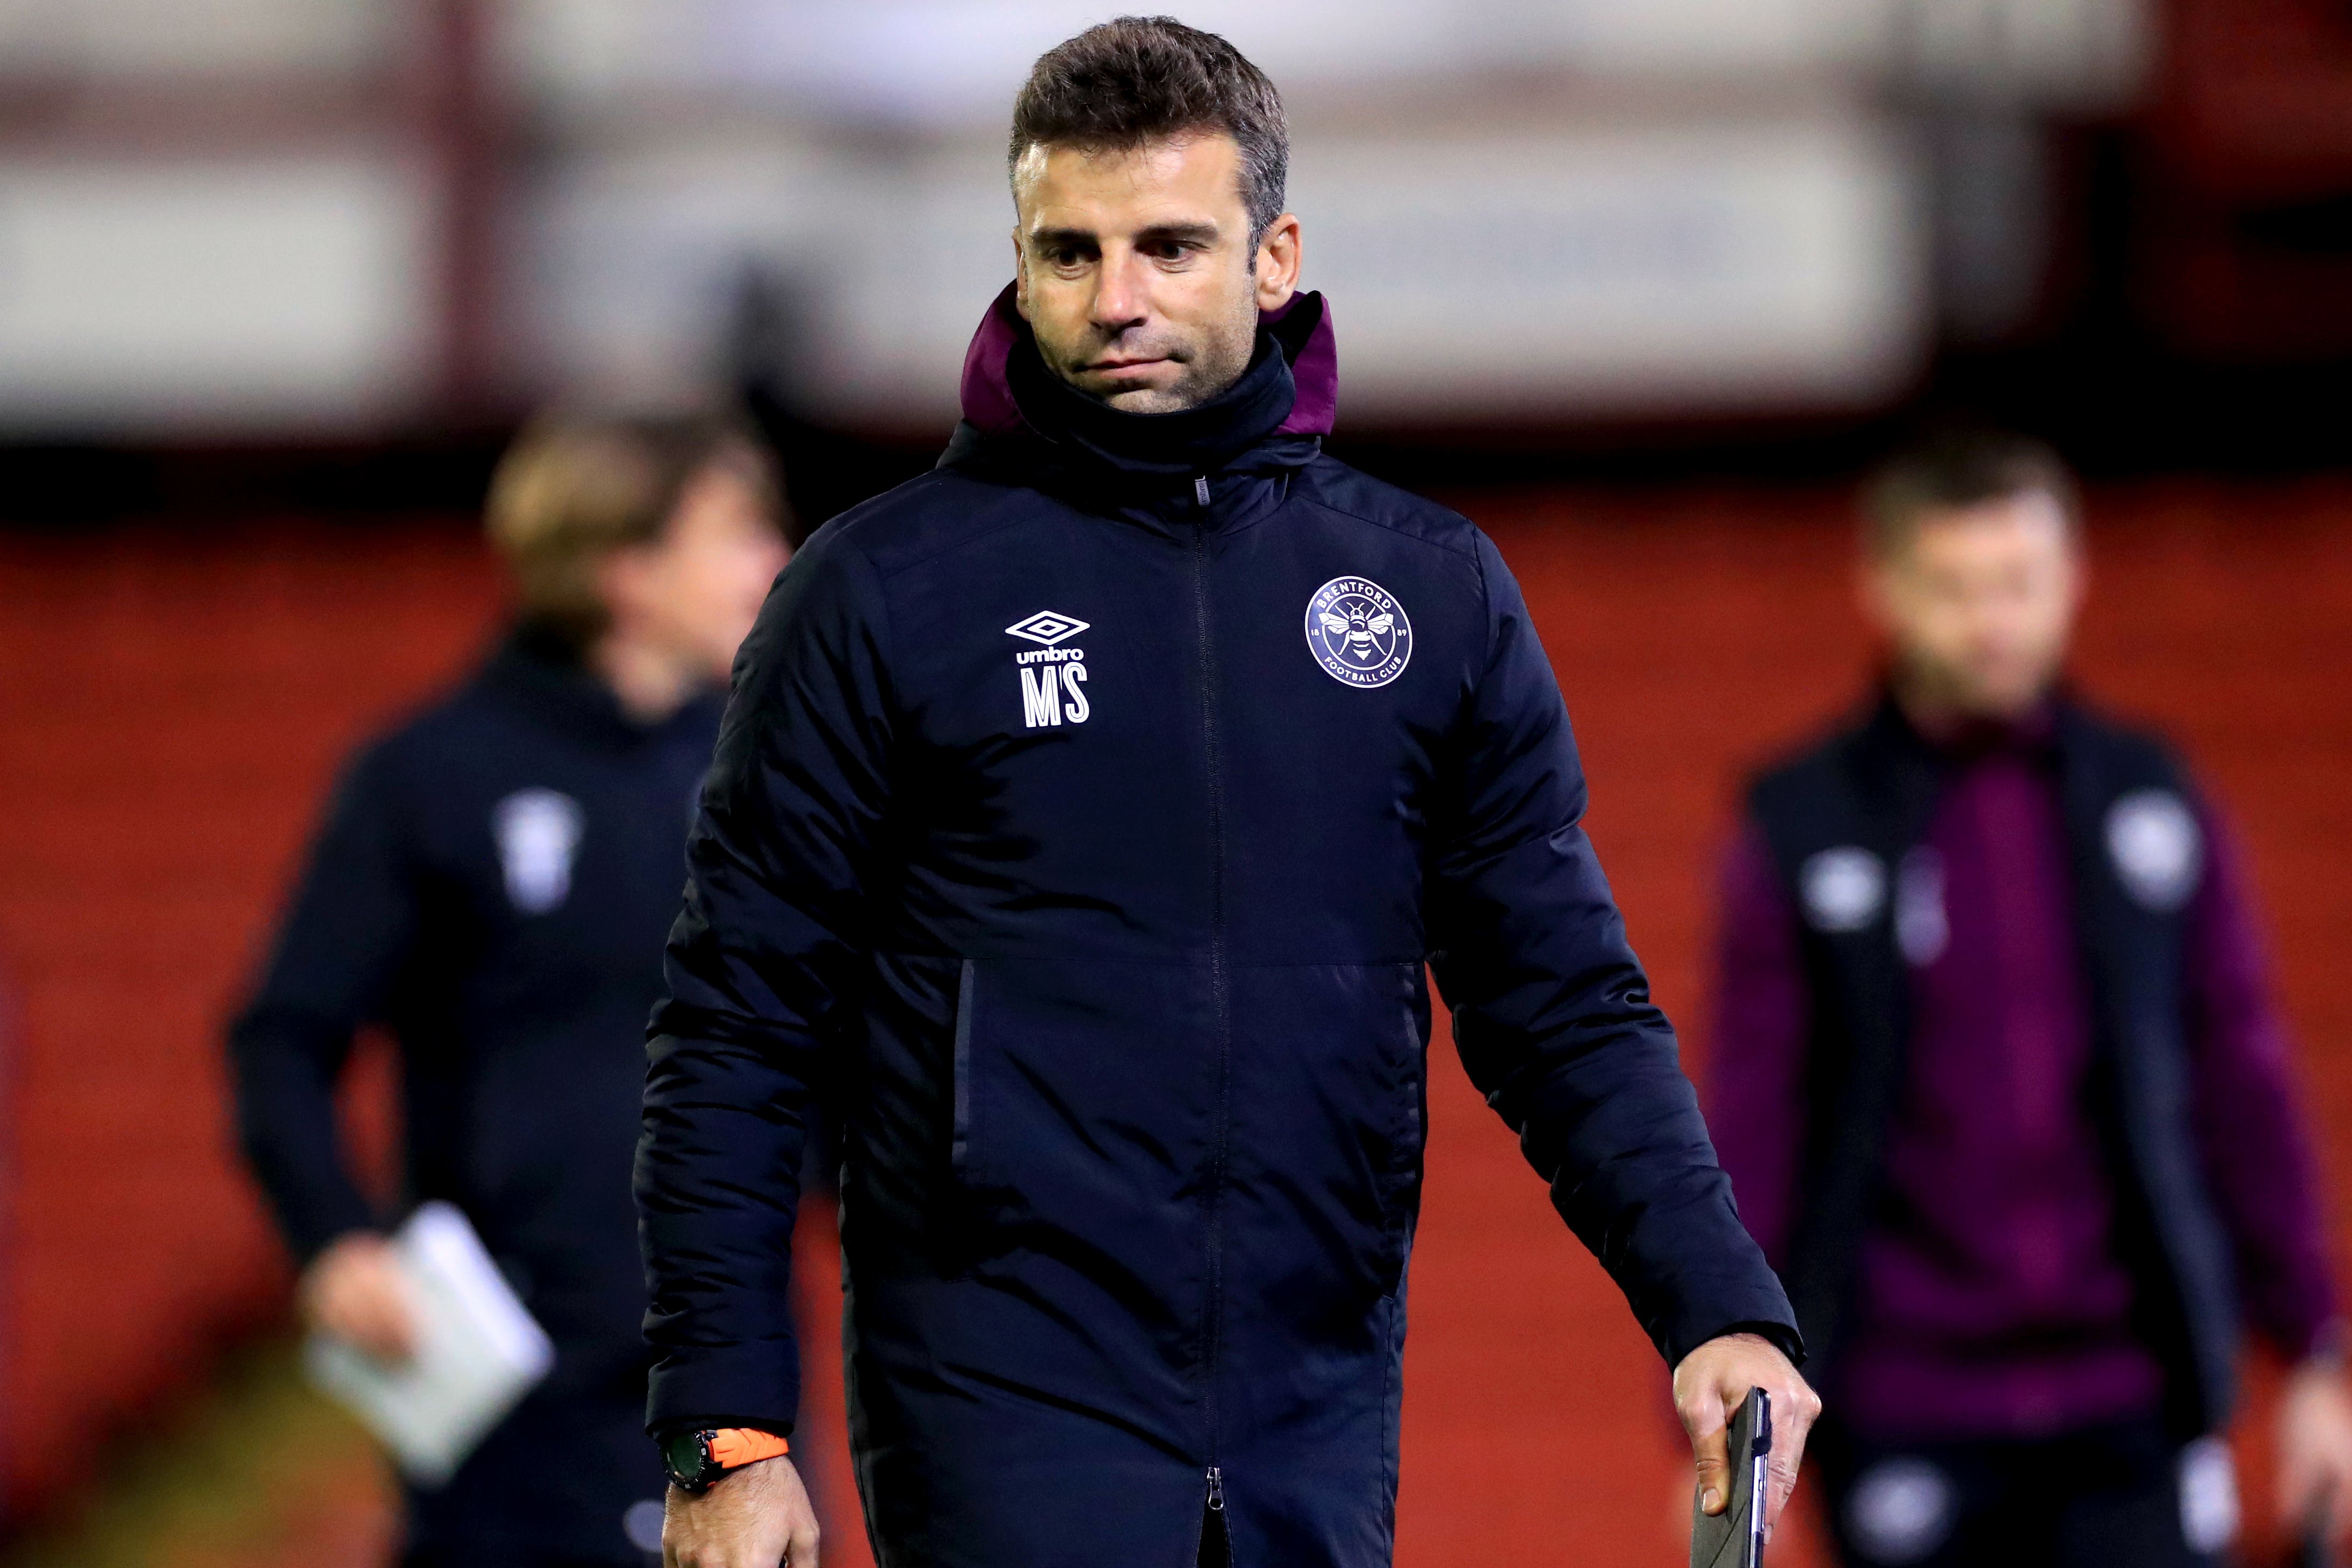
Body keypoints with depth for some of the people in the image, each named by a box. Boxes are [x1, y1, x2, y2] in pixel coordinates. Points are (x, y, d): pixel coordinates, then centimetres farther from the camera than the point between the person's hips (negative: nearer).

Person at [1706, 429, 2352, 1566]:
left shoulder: (2150, 802, 7)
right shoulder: (1802, 834, 0)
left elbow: (2245, 1087, 10)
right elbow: (1748, 1130, -1)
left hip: (2133, 1404, 2)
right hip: (1910, 1418, -2)